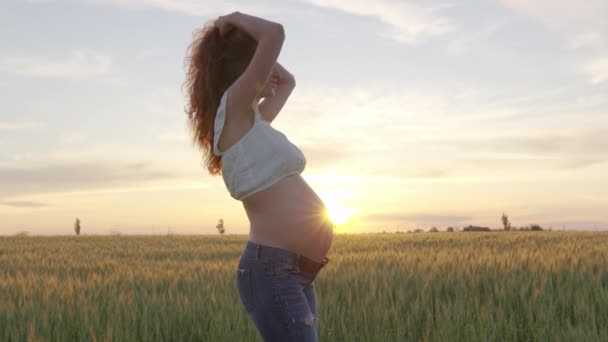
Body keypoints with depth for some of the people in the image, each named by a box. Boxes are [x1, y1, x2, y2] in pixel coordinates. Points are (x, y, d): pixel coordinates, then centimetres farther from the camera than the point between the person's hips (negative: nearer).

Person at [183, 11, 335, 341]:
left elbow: (288, 81, 37)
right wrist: (233, 19, 3)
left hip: (295, 272, 10)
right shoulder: (234, 107, -6)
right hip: (272, 270, -10)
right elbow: (274, 33, -16)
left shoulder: (253, 120, 20)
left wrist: (229, 42, 27)